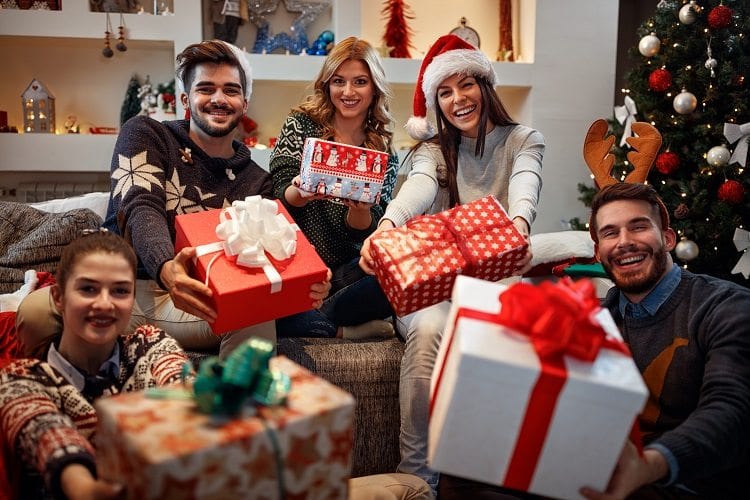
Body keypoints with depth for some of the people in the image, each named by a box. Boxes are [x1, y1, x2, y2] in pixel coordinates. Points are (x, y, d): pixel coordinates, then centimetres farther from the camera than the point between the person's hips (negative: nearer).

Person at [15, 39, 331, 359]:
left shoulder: (256, 182, 15)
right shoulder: (143, 134, 9)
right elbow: (141, 209, -10)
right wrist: (165, 268, -33)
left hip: (194, 305, 1)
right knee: (37, 312, -33)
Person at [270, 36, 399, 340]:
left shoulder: (384, 152, 7)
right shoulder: (300, 126, 4)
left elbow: (361, 233, 0)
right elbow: (279, 199, -4)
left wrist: (360, 207, -24)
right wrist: (300, 192, -28)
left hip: (345, 272, 2)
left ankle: (314, 317, -15)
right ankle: (344, 329, -14)